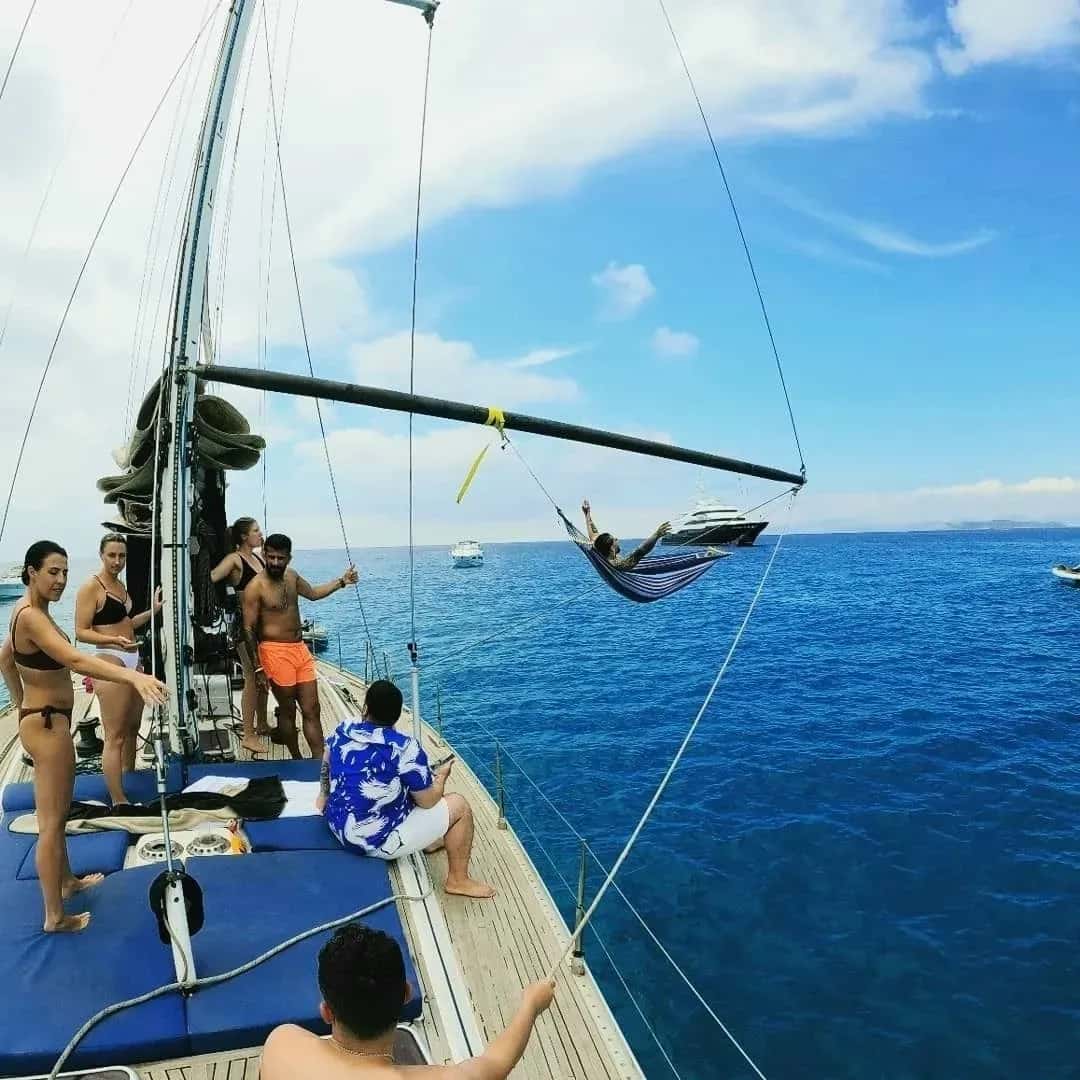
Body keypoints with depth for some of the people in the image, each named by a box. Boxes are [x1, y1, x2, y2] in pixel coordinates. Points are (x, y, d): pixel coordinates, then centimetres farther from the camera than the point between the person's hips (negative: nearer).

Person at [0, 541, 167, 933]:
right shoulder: (32, 616, -25)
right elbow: (75, 659, -41)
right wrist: (133, 676, -53)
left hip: (41, 718, 11)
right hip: (48, 724, -11)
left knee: (59, 811, 25)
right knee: (51, 820, 0)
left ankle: (67, 880, 43)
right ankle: (55, 916, 12)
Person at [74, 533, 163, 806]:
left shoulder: (120, 585, 15)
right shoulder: (91, 588, -10)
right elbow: (81, 632, -14)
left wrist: (152, 610, 16)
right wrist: (114, 640, -28)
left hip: (133, 660, 9)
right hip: (111, 663, -9)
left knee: (132, 728, 17)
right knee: (115, 736, -7)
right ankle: (119, 803, -3)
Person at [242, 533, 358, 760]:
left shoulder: (291, 576, 7)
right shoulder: (255, 587, -13)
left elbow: (312, 593, 28)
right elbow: (249, 630, -13)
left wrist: (341, 582, 23)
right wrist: (258, 669, -15)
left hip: (301, 649, 7)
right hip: (276, 652, -6)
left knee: (312, 710, 5)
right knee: (288, 710, 7)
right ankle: (297, 760, 22)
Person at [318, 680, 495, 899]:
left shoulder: (342, 730, -3)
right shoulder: (405, 748, -24)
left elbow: (326, 764, 17)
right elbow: (428, 801, -14)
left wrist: (324, 795, 36)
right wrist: (441, 777, 7)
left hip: (337, 827, 7)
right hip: (377, 841, -7)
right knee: (460, 806, 4)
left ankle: (430, 840, 45)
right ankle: (458, 880, 16)